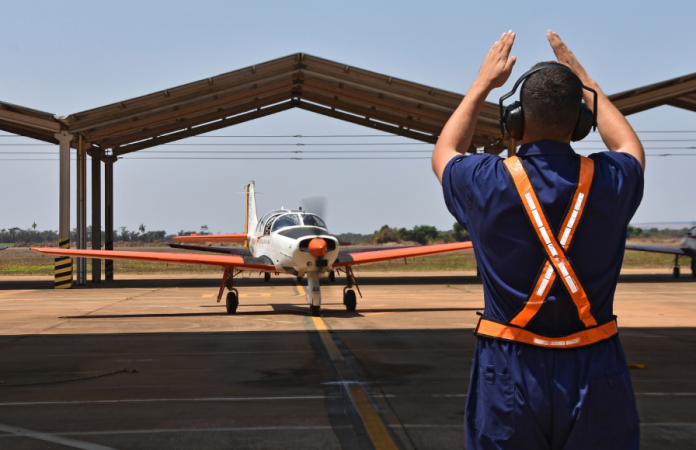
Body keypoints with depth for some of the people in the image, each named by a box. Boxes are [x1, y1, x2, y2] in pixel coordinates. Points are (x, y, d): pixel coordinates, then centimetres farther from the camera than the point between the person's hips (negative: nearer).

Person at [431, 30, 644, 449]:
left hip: (509, 377, -1)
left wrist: (482, 84, 22)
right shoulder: (609, 181, -6)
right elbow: (630, 148, 22)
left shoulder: (488, 183, -10)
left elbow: (444, 154, 16)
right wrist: (584, 80, 25)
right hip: (595, 376, 1)